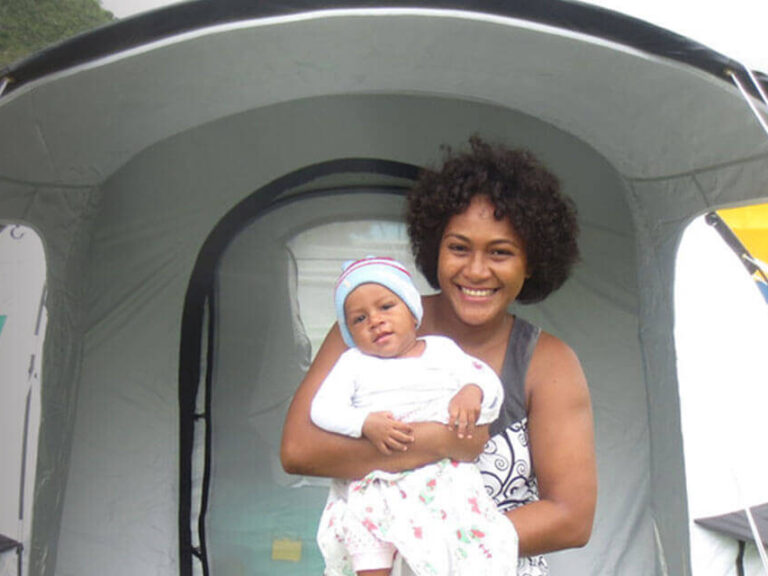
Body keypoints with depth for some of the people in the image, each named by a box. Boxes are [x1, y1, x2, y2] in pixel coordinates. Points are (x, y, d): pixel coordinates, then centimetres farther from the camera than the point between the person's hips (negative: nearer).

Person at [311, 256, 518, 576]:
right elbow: (323, 409, 1)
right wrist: (366, 423, -17)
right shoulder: (354, 362, 13)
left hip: (443, 475, 1)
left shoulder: (441, 348, 16)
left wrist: (472, 393, -13)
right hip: (377, 483, 0)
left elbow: (487, 379, 11)